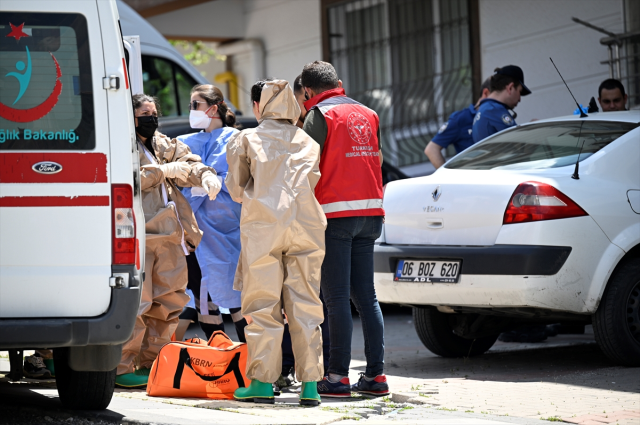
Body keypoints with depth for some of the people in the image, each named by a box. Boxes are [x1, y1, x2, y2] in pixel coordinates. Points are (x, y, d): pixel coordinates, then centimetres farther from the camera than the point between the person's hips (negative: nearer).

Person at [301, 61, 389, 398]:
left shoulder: (320, 115, -5)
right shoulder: (367, 114, 14)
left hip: (336, 214, -6)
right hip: (370, 212, 6)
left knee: (337, 297, -5)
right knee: (365, 296, 9)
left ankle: (338, 376, -6)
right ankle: (375, 374, 7)